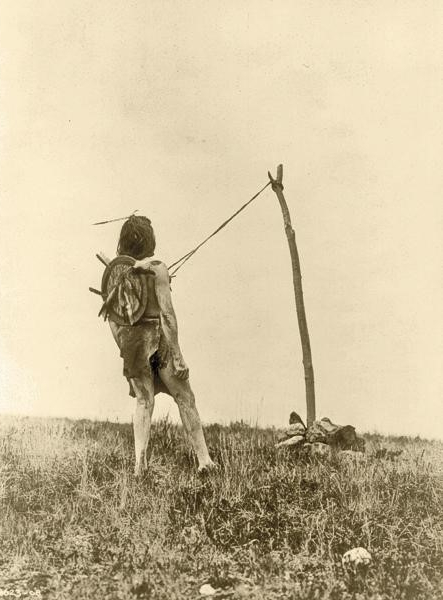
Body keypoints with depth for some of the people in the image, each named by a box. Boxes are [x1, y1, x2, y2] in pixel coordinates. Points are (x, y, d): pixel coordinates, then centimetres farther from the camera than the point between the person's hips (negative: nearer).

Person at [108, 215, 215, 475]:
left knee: (143, 401, 11)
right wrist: (177, 354, -13)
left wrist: (124, 349, 17)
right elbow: (167, 313, -16)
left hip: (131, 338, 5)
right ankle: (204, 458, 8)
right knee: (185, 398, 6)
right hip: (158, 337, -5)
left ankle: (140, 462, 1)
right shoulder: (156, 268, -12)